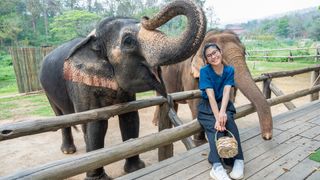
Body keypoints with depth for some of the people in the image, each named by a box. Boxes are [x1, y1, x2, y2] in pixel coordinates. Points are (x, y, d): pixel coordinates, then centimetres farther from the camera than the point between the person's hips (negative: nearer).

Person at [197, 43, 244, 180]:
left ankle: (238, 160, -29)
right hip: (207, 107, -2)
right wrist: (217, 117, -33)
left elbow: (226, 92, -19)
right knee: (215, 127, -31)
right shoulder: (205, 71, -11)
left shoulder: (229, 70, -4)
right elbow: (211, 95, -21)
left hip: (224, 104, 2)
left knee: (228, 121, -32)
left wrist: (222, 112, -36)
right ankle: (216, 166, -40)